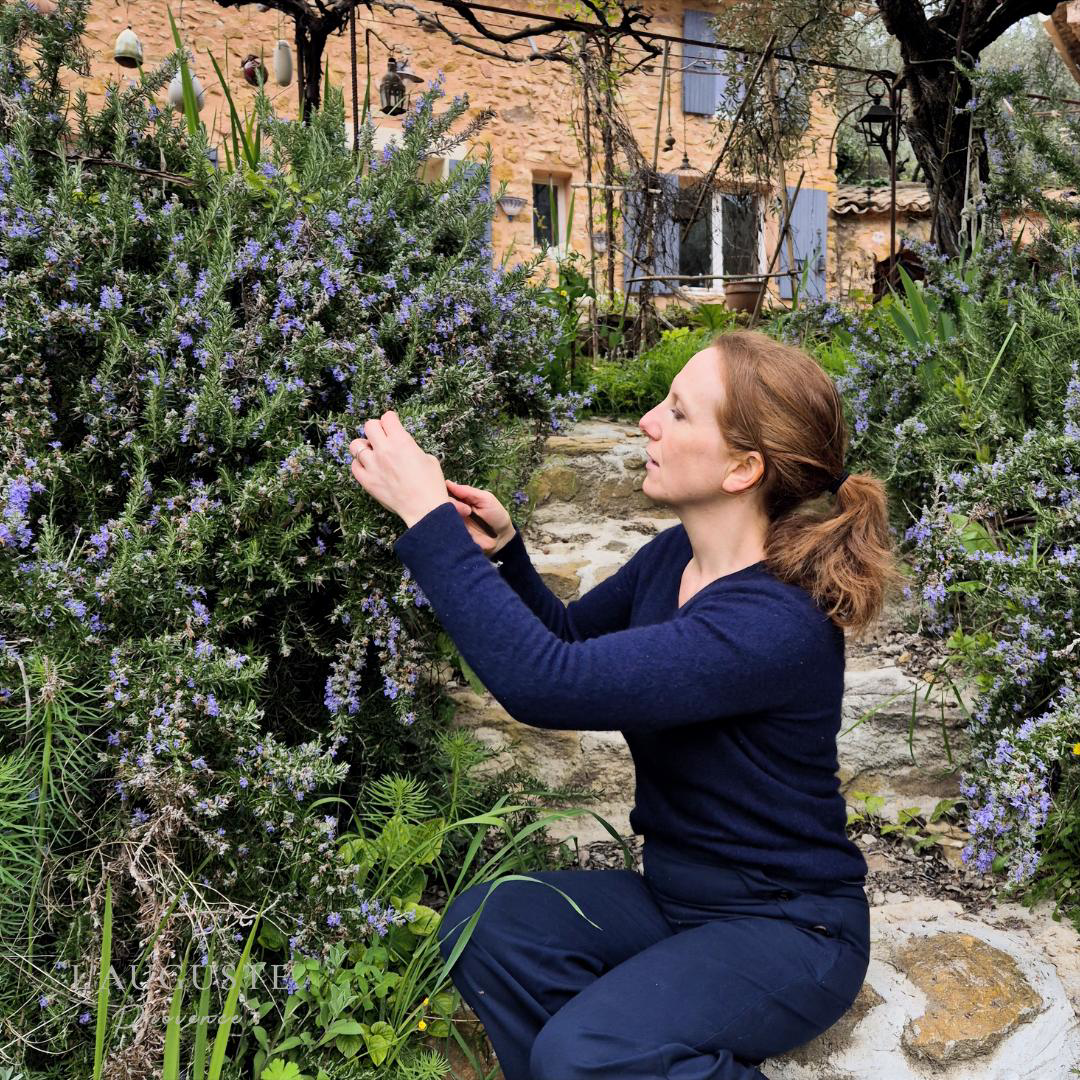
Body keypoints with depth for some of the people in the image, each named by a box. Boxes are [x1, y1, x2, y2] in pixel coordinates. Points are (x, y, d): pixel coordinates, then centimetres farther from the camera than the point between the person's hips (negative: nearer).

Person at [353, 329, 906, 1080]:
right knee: (484, 924, -15)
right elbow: (571, 639, 12)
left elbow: (547, 683, -38)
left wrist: (428, 519, -31)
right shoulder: (676, 554, -4)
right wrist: (503, 549, -7)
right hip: (674, 895, 7)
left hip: (789, 930, -6)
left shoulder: (776, 624, -30)